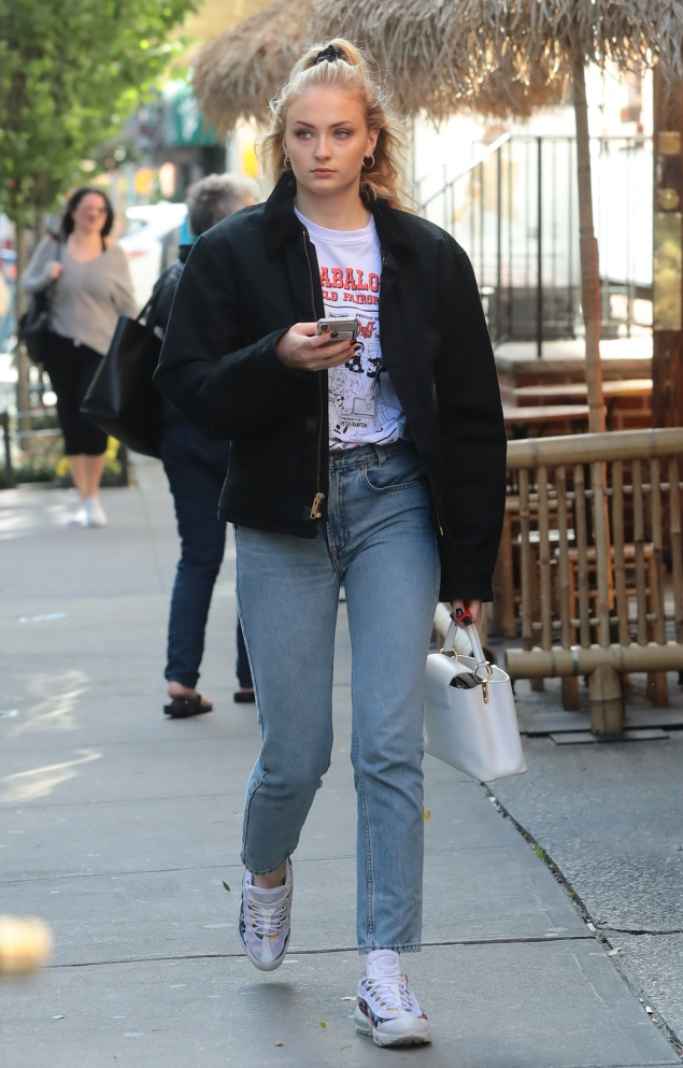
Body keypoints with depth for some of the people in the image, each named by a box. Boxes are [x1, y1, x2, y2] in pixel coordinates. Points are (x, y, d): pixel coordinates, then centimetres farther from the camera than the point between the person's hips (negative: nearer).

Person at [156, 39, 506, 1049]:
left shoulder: (427, 257, 4)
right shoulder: (235, 253, 1)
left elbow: (471, 414, 6)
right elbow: (189, 385, -3)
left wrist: (470, 558, 3)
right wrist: (278, 359, -22)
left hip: (395, 508, 1)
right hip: (285, 515, 0)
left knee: (391, 746, -7)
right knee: (296, 749, 3)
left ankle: (385, 968, -2)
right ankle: (266, 873, 36)